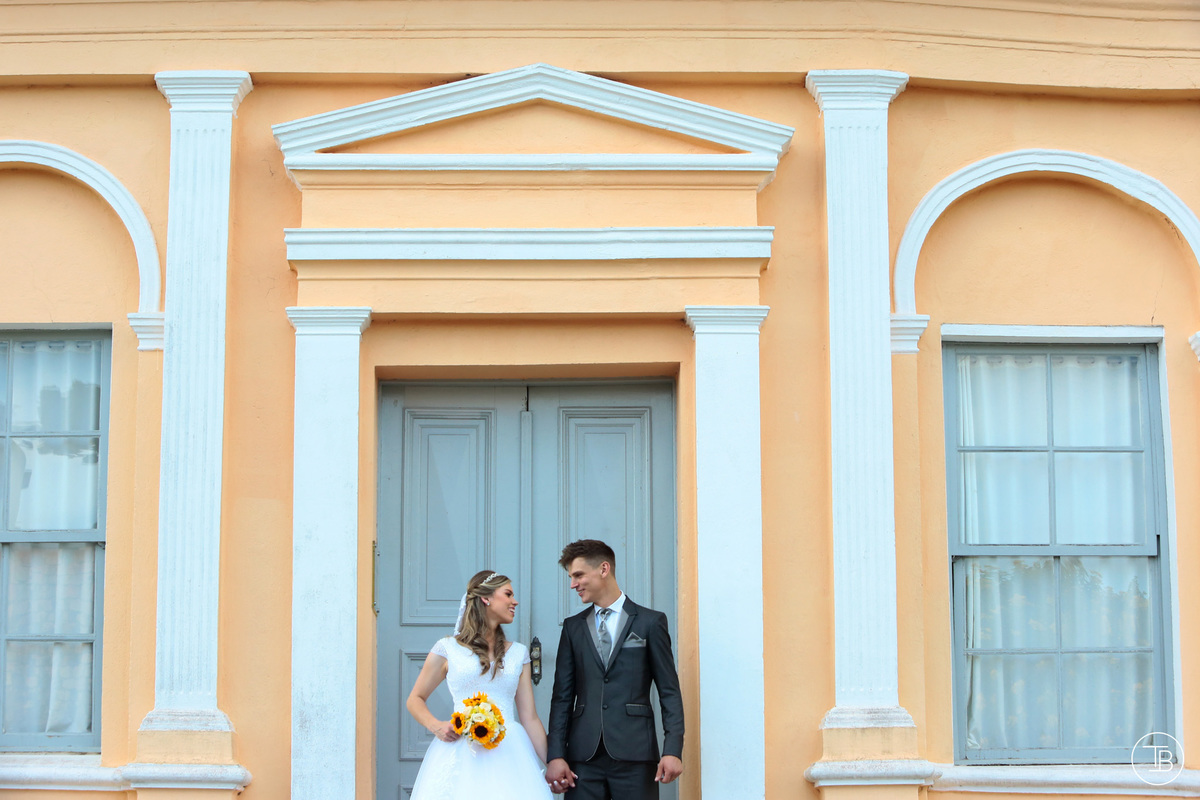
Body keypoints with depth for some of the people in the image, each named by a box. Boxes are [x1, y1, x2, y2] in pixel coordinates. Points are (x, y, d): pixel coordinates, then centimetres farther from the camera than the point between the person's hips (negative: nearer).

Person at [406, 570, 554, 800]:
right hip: (461, 753, -2)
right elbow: (415, 699, 14)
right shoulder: (448, 649, 7)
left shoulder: (518, 653, 16)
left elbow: (529, 717, 12)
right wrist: (435, 726, -6)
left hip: (507, 753, 2)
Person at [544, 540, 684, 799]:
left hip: (634, 756, -3)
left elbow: (669, 692, 3)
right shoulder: (573, 627, 14)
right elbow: (562, 696, 11)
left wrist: (673, 750, -7)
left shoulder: (650, 622, 5)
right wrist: (555, 755, 1)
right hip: (583, 758, 3)